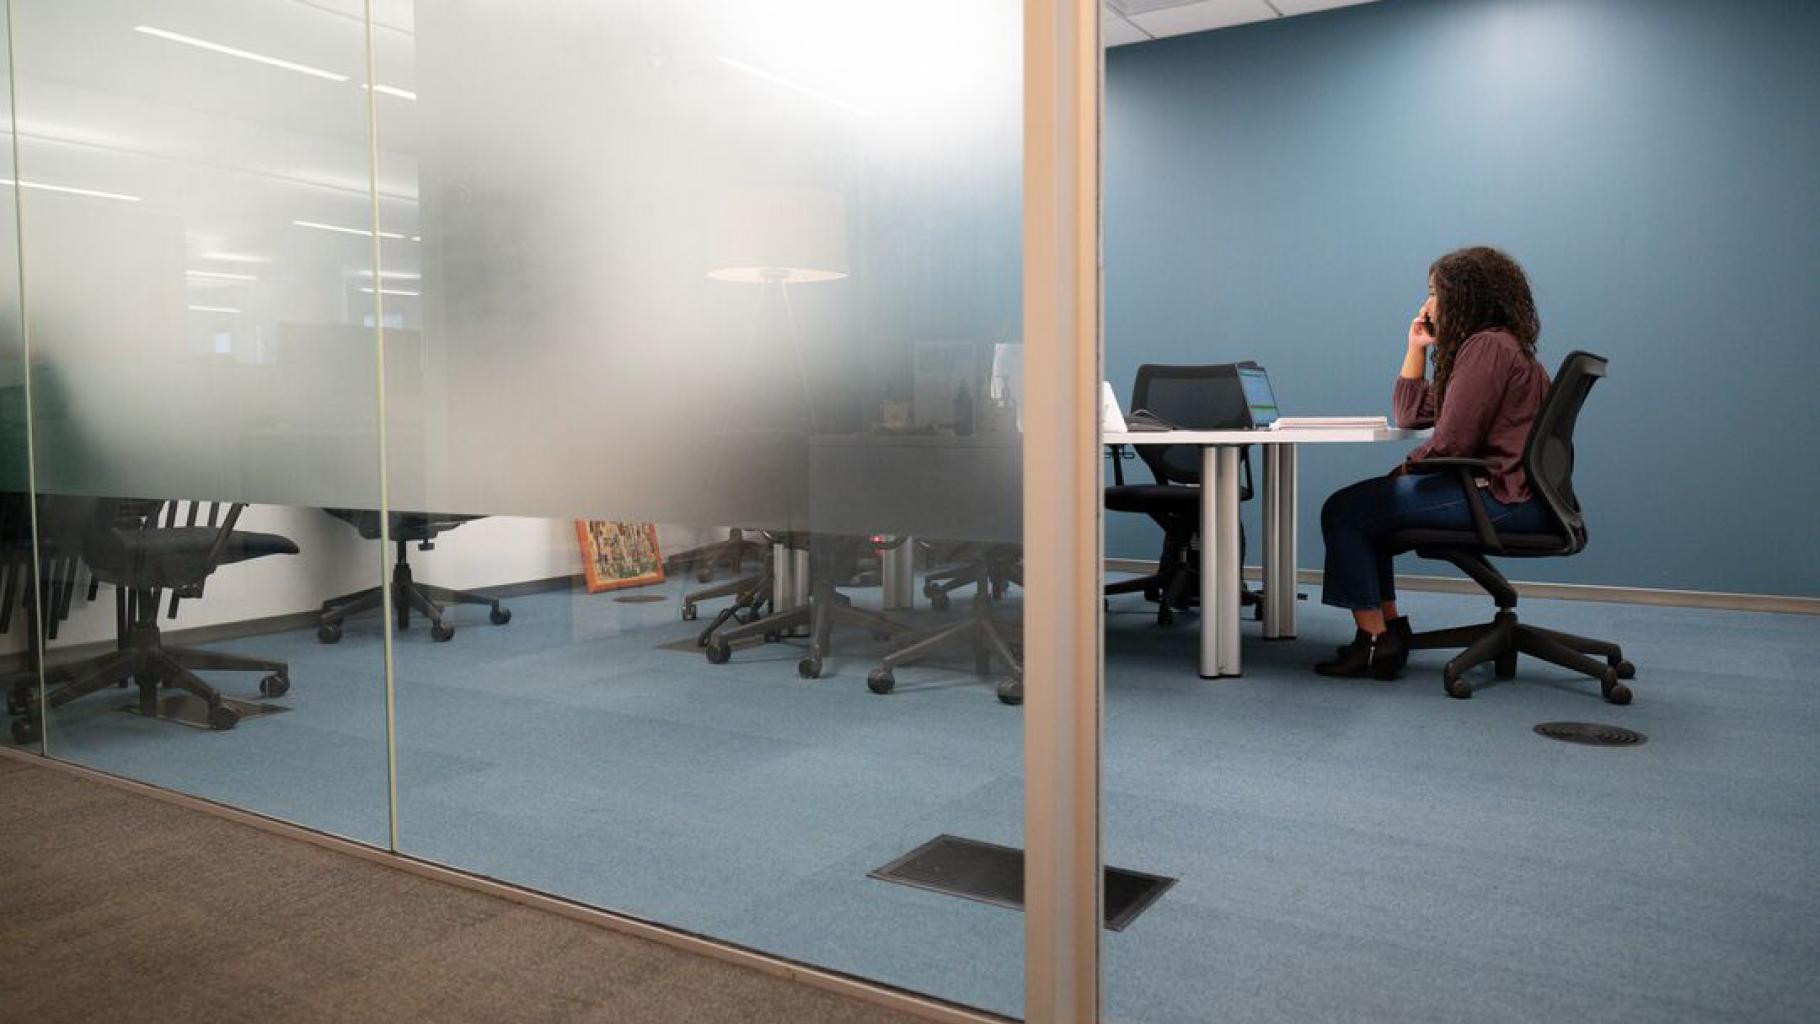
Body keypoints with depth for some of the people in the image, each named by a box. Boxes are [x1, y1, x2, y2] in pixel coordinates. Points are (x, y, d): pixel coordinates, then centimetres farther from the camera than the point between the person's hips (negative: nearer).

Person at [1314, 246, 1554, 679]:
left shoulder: (1486, 346, -14)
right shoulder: (1484, 344, 20)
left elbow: (1451, 442, -21)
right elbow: (1411, 415, 18)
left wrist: (1407, 470, -3)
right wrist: (1417, 347, 15)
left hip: (1501, 497, -11)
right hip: (1500, 489, 11)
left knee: (1343, 510, -12)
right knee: (1366, 505, 22)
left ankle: (1374, 643, -8)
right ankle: (1390, 628, 18)